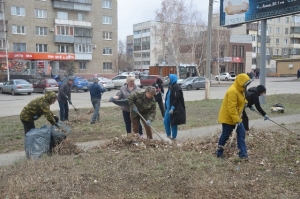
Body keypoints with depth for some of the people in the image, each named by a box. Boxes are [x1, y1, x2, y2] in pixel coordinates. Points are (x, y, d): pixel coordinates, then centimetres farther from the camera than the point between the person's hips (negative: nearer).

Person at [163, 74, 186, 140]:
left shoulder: (176, 87, -16)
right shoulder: (171, 87, 13)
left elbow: (176, 99, -21)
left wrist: (172, 108, -23)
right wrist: (166, 107, 18)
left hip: (174, 109, -9)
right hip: (168, 108, 9)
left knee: (173, 123, 1)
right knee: (166, 121, 10)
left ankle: (174, 137, 14)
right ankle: (168, 136, 23)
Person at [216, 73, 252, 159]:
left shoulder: (239, 90, 8)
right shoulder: (233, 91, -25)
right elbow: (231, 108, -28)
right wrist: (236, 120, -26)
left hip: (236, 117, 9)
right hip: (228, 118, -9)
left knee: (241, 133, 5)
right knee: (225, 135, 3)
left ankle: (243, 153, 9)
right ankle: (219, 152, 19)